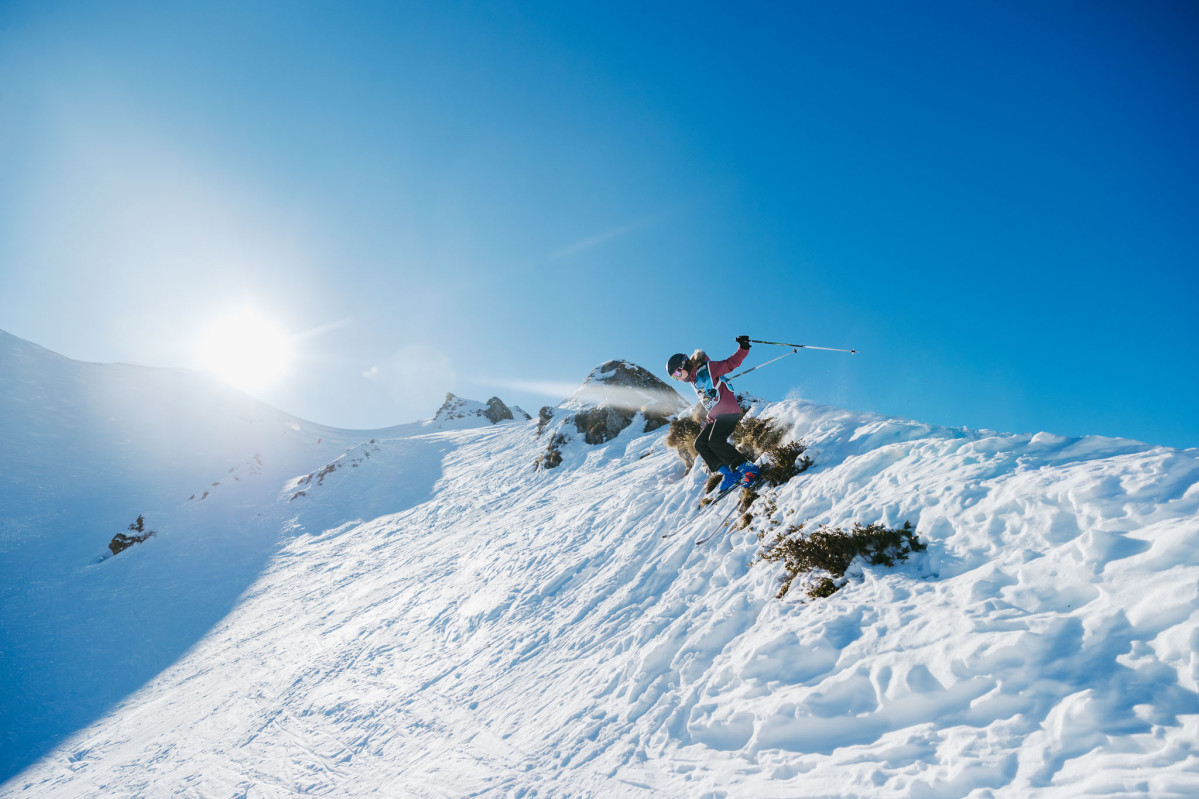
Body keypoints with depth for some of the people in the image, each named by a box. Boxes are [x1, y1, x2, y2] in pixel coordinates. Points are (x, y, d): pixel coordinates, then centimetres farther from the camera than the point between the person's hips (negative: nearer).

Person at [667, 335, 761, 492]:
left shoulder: (706, 368, -7)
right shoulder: (693, 381, 16)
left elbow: (731, 363, -8)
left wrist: (743, 348, -21)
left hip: (728, 411, -9)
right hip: (713, 417, 9)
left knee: (715, 442, -24)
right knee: (700, 444, -2)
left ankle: (749, 468, -17)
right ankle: (729, 473, -5)